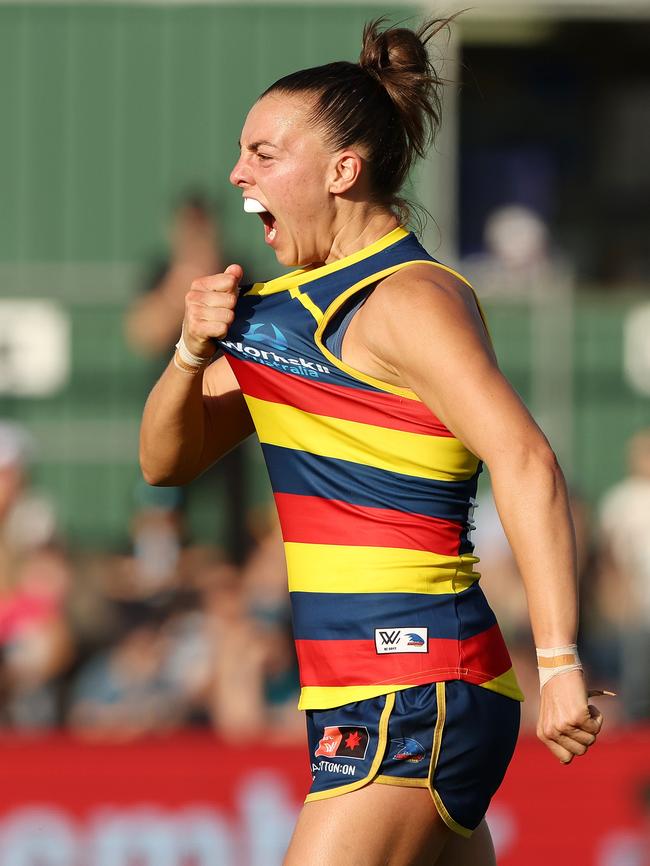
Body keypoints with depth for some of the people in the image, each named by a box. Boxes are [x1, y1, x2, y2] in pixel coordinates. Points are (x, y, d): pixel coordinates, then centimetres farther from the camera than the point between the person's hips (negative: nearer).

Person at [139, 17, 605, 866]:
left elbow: (526, 464, -23)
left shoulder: (408, 301, -12)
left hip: (413, 693, -9)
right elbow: (167, 460, 18)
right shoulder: (284, 308, 16)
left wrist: (560, 664, -31)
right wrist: (194, 352, -3)